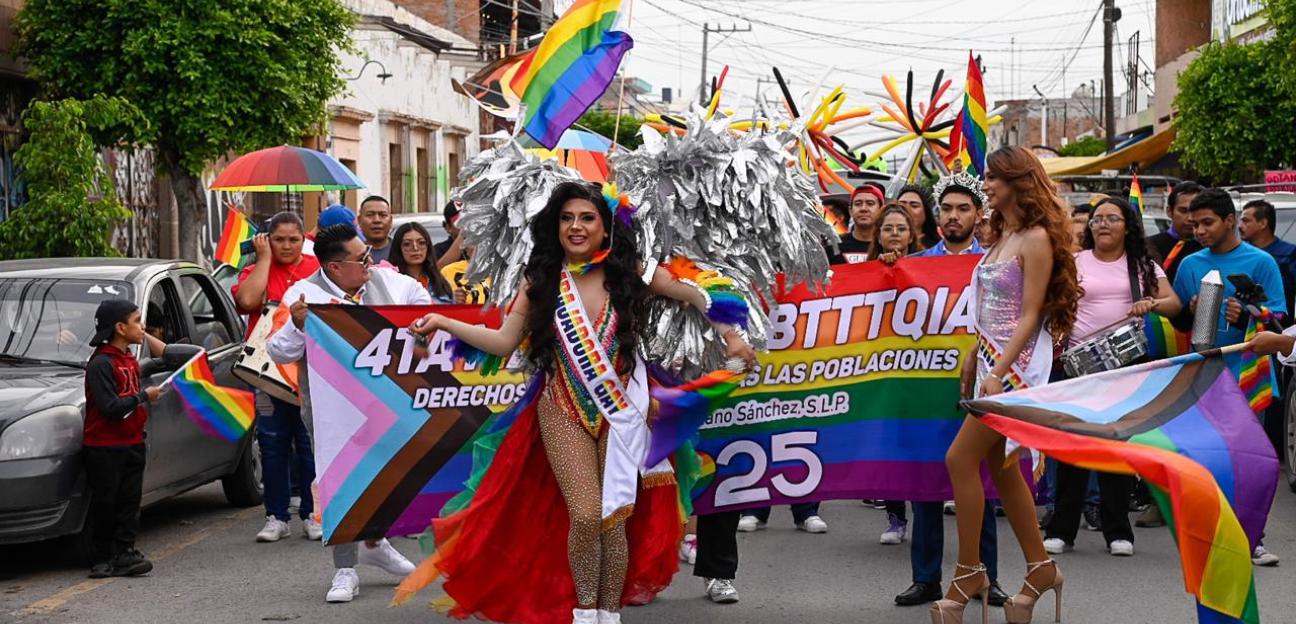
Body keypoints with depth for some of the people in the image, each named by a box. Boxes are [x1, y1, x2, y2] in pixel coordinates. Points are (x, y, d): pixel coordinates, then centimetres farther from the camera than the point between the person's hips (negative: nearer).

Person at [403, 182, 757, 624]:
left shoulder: (629, 272, -3)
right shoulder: (540, 280, -1)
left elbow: (694, 295, 8)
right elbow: (504, 342, 1)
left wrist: (728, 335, -2)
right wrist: (443, 322, -6)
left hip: (621, 410, 0)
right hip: (564, 413, 0)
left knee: (616, 518, -1)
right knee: (585, 516, -11)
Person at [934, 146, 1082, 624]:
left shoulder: (1036, 239, -11)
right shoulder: (1001, 236, 14)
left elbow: (1030, 315, -16)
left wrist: (998, 372, -21)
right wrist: (973, 361, 15)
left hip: (1017, 364, -9)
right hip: (991, 360, 9)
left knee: (961, 459, -11)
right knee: (1001, 467, 11)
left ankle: (969, 572, -3)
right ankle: (1039, 567, 19)